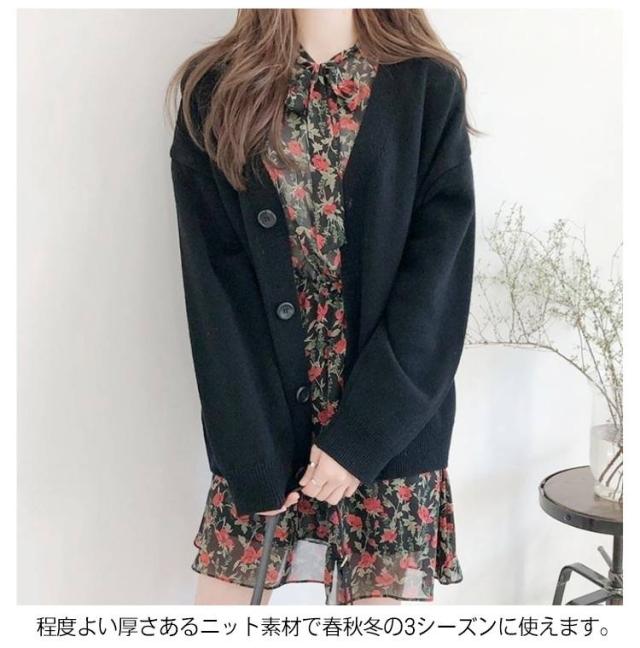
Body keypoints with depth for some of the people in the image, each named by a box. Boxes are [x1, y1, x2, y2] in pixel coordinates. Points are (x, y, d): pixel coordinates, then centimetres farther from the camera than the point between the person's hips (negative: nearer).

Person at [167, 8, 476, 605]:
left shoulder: (429, 88, 0)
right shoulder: (215, 92, 2)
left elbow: (439, 273, -6)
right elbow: (214, 285, -4)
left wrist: (362, 434, -12)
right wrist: (257, 450, -9)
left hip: (392, 427, -1)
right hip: (260, 425, 1)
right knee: (227, 592, 8)